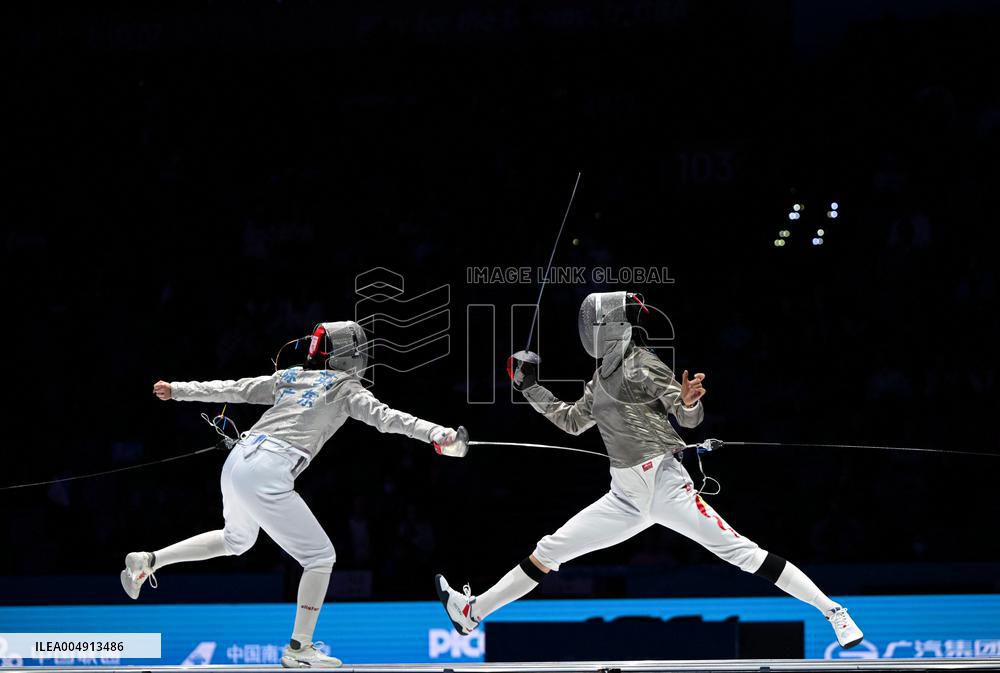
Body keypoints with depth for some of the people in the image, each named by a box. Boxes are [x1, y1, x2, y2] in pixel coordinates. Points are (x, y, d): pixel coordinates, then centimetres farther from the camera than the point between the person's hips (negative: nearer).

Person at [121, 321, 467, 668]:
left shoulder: (290, 377, 21)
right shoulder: (345, 387, 4)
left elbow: (230, 389, 24)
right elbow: (383, 415, -13)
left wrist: (177, 390, 33)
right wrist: (435, 434, -24)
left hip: (237, 461, 7)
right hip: (267, 475, -7)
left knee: (236, 541, 35)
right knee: (320, 557, 2)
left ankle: (149, 561, 31)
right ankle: (298, 649, 0)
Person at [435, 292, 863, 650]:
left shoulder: (640, 364, -8)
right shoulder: (603, 377, 15)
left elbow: (689, 417, -11)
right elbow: (572, 422, 30)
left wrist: (690, 401, -34)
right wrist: (530, 388, 25)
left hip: (664, 486, -8)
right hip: (627, 498, 8)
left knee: (742, 553, -16)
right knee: (547, 552, 10)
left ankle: (832, 611, -15)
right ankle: (472, 613, 20)